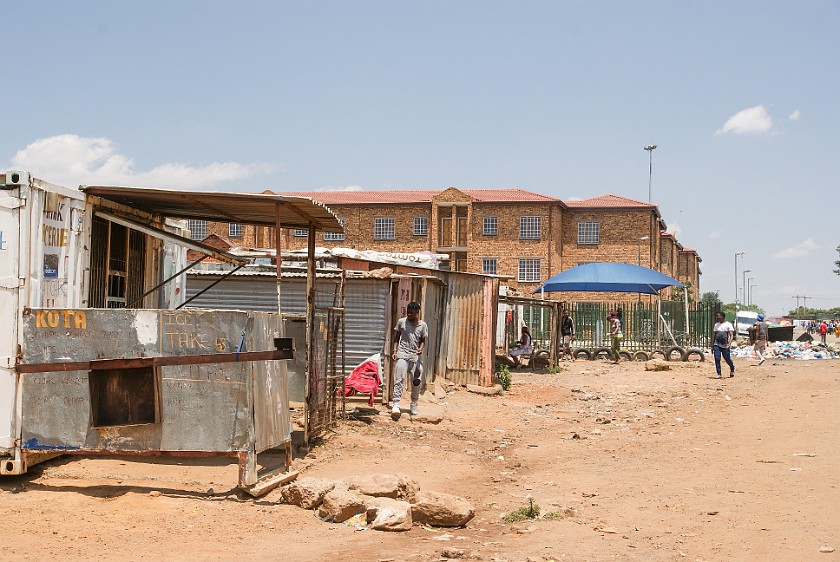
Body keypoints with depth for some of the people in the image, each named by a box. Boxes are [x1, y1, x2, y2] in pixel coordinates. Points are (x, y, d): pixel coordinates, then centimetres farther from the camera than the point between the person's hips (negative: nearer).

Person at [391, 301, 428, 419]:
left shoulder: (423, 325, 6)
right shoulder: (401, 322, 4)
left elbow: (423, 340, 12)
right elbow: (396, 337, 11)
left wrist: (421, 348, -9)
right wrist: (394, 350, 0)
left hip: (415, 356, 2)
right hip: (402, 354, -2)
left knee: (417, 381, 1)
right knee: (400, 379, -14)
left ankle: (414, 404, 23)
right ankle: (396, 405, -18)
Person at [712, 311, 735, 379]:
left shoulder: (728, 325, -1)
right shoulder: (716, 325, 15)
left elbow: (731, 335, -7)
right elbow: (714, 335, 19)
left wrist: (729, 344, -21)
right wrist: (712, 345, 15)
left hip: (725, 345, -4)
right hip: (717, 344, 4)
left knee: (727, 358, 2)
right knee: (717, 359, -6)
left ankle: (732, 369, 30)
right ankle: (718, 374, -1)